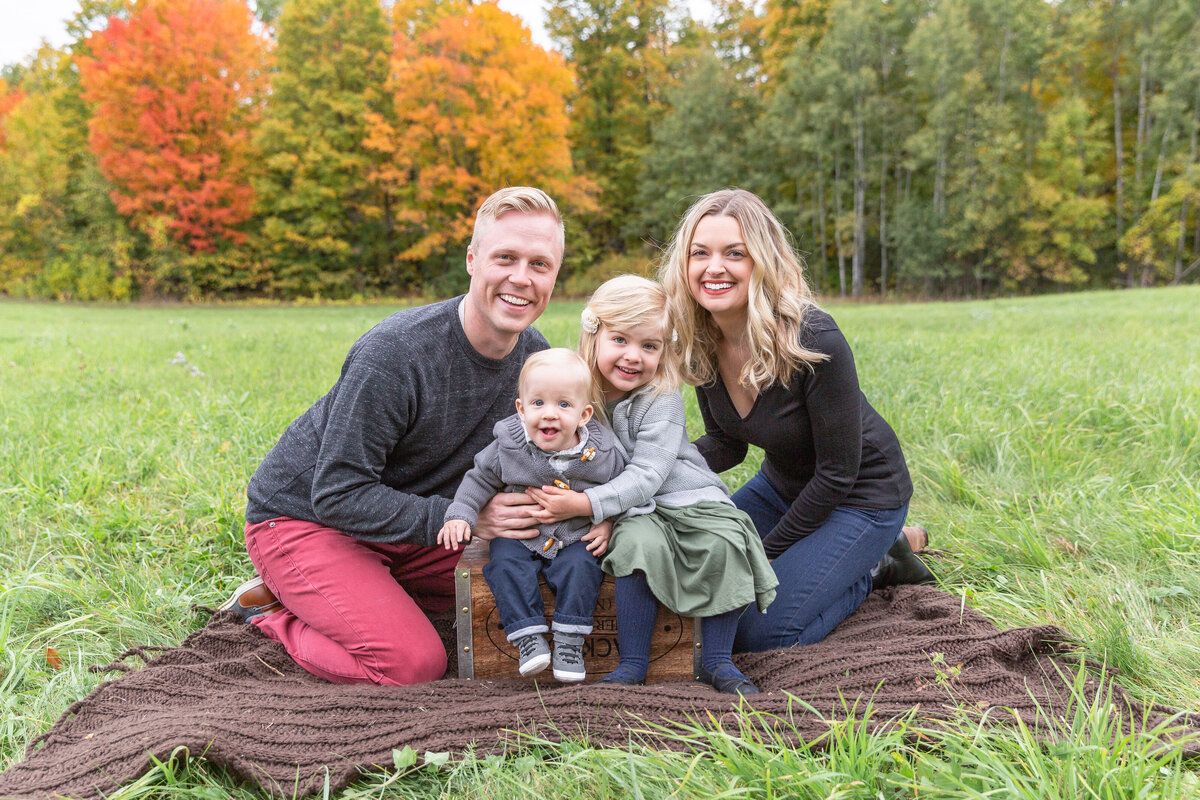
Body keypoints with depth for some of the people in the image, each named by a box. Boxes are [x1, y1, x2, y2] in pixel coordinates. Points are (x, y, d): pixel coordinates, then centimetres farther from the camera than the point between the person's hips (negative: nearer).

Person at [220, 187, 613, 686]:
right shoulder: (392, 354, -30)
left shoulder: (534, 356, -8)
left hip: (399, 525, 7)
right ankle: (271, 611, 5)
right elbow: (338, 495, -27)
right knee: (413, 664, -20)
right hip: (303, 517, -7)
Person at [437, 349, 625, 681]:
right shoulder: (507, 445, -11)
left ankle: (570, 641, -13)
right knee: (505, 564, -24)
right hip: (519, 535, 1)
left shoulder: (602, 454, -11)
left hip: (575, 538, 0)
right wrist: (460, 515, -8)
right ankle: (529, 637, -18)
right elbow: (480, 479, 3)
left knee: (581, 566, -26)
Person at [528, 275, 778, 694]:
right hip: (632, 512, 1)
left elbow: (644, 477, -24)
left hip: (687, 499, -1)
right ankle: (632, 663, -17)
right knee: (639, 543, -32)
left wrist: (583, 504, -34)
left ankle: (717, 660, -10)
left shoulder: (662, 402, -15)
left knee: (723, 542, -28)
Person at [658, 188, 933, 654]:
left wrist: (765, 553, -16)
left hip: (858, 495, -6)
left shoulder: (814, 342, -31)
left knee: (762, 634, -14)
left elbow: (837, 472, -23)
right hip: (784, 486, 7)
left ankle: (876, 566, 9)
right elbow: (726, 443, 0)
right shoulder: (699, 342, -12)